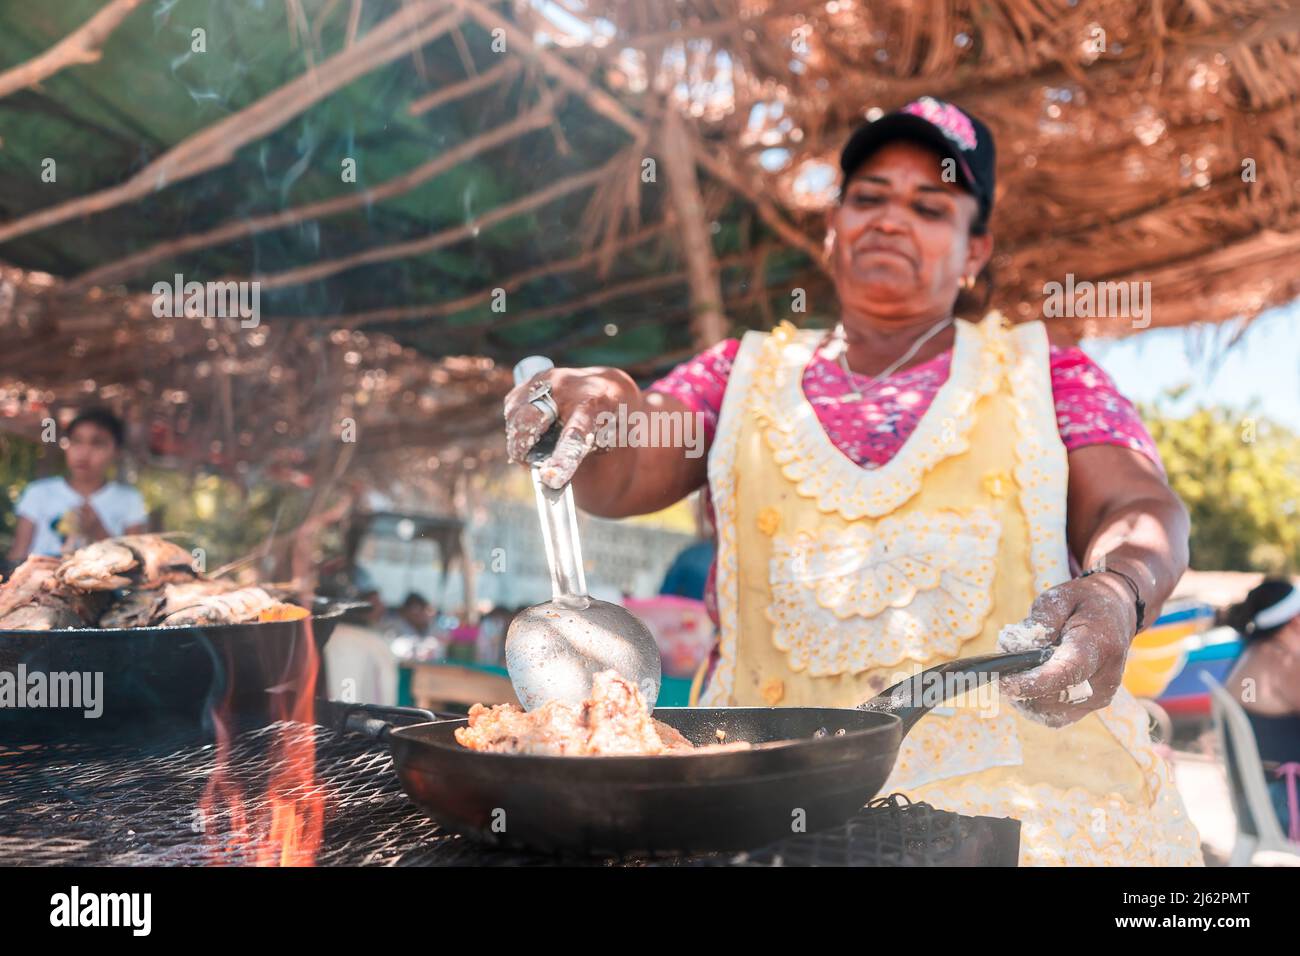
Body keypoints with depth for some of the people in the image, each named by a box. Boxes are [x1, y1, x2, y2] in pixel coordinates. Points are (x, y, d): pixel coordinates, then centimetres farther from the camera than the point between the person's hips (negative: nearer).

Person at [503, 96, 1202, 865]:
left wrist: (1116, 594, -24)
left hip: (1015, 778, 0)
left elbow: (1142, 510, -1)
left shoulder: (1043, 376, 12)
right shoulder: (748, 376, 15)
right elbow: (619, 481, 4)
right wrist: (598, 410, -19)